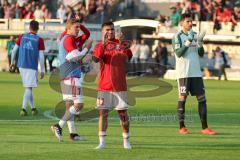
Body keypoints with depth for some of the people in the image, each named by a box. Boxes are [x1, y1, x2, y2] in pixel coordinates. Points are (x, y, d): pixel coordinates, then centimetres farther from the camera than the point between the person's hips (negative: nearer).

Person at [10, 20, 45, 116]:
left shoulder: (22, 37, 5)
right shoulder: (39, 40, -4)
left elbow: (14, 50, 6)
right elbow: (41, 56, -7)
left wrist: (12, 62, 20)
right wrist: (42, 70, -1)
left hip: (21, 66, 4)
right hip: (32, 67, -4)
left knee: (28, 87, 16)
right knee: (28, 89, -3)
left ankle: (33, 108, 20)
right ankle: (23, 109, -17)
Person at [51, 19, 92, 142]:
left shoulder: (63, 38, 19)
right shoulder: (69, 39, -11)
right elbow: (75, 56, -19)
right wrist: (86, 49, -7)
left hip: (64, 77, 10)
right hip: (72, 76, -10)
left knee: (69, 104, 8)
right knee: (79, 104, -11)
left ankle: (72, 133, 8)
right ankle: (59, 126, -15)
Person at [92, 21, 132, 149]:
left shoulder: (120, 43, 7)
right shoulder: (99, 46, 3)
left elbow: (128, 57, -6)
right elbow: (95, 58, -16)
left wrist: (122, 45, -20)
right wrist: (103, 44, -27)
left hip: (120, 85, 1)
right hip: (104, 86, -1)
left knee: (123, 113, 2)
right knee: (103, 113, -2)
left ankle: (126, 141, 13)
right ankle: (102, 142, 2)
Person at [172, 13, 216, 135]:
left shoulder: (195, 35, 13)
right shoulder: (177, 36, -4)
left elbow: (201, 54, 12)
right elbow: (178, 53, -16)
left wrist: (200, 42, -6)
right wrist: (189, 41, -22)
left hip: (196, 72, 5)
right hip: (183, 73, -5)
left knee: (201, 97, 1)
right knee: (183, 97, -1)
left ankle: (204, 127, 2)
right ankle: (182, 127, 6)